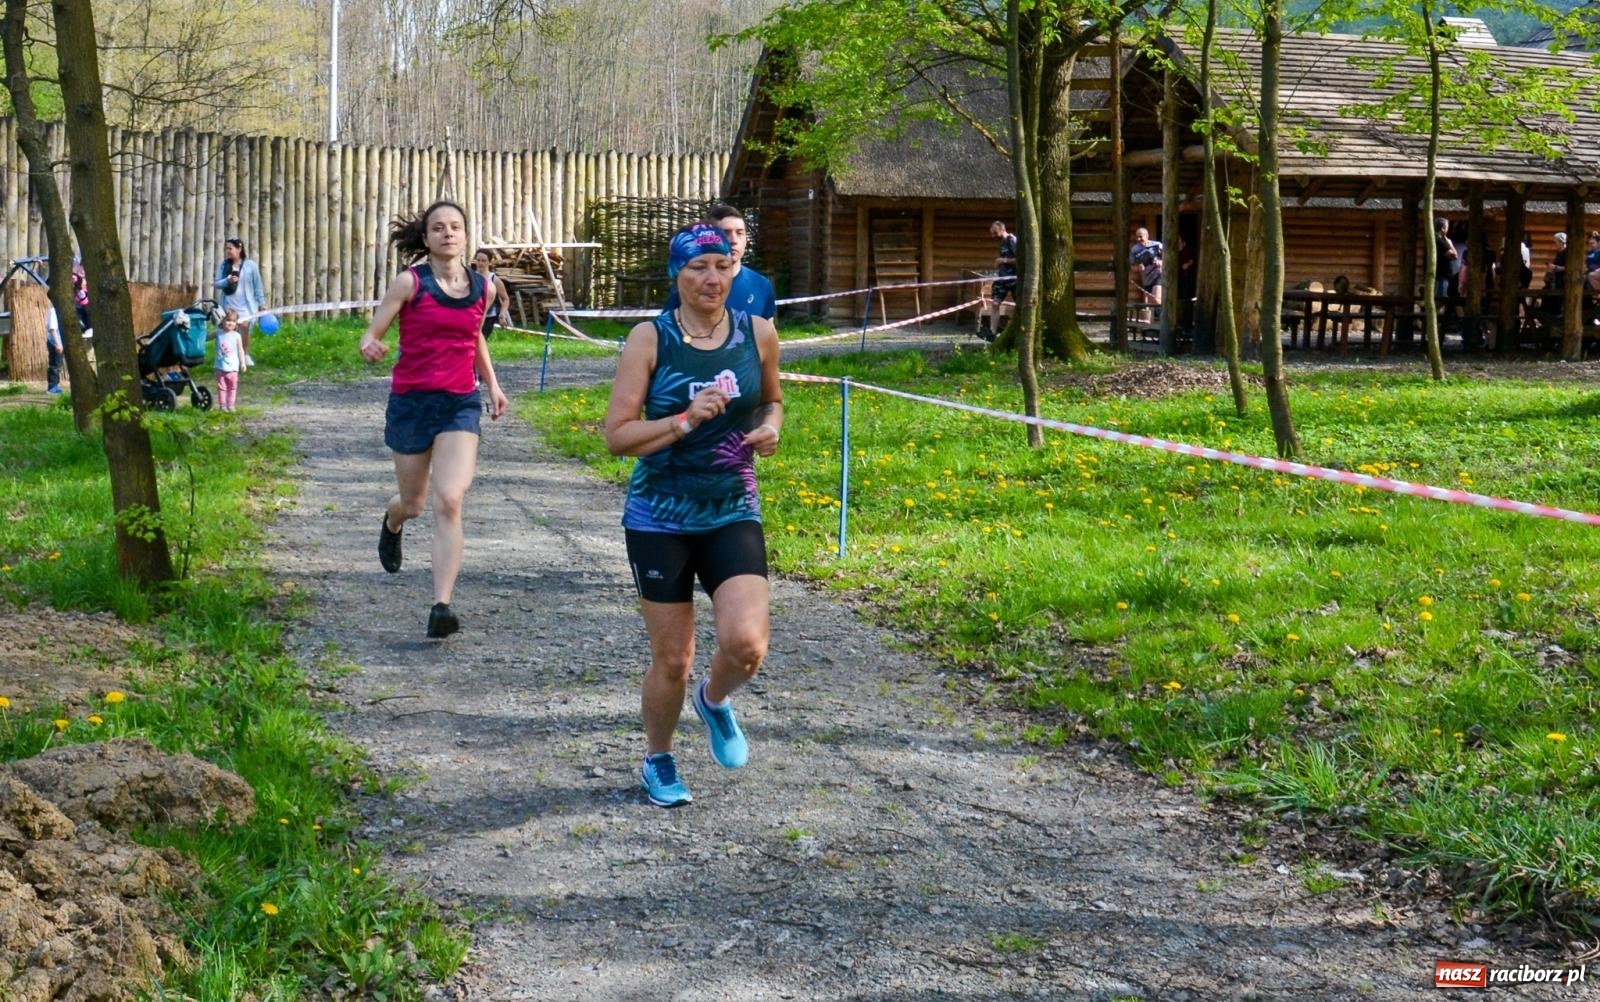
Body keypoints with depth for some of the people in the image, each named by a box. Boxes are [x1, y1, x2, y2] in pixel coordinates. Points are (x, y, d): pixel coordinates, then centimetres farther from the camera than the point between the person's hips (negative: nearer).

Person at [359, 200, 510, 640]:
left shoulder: (482, 288, 5)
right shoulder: (411, 282, -5)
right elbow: (372, 333, -7)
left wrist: (492, 384, 18)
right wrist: (370, 347, -29)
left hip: (461, 405, 1)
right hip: (412, 402, -1)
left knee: (449, 502, -17)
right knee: (413, 502, 14)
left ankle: (442, 606, -20)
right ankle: (392, 522, 55)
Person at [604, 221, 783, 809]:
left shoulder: (758, 334, 1)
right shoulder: (650, 339, -7)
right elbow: (617, 436, -10)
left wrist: (771, 426, -1)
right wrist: (686, 420, -22)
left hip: (733, 514, 2)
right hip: (660, 518, -2)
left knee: (746, 642, -17)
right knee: (671, 660, 4)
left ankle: (714, 700, 19)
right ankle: (658, 762, 31)